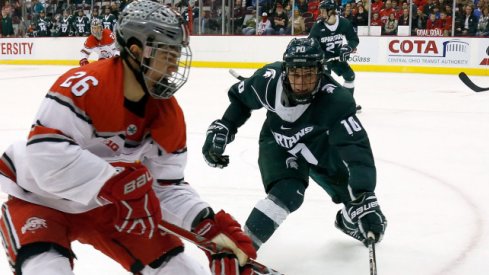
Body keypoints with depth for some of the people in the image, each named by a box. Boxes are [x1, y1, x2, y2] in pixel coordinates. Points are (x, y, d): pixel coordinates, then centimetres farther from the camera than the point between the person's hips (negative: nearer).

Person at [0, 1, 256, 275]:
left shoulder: (169, 115, -8)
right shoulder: (85, 85, -30)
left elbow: (168, 186, -3)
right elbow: (47, 155, -37)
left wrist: (213, 227, -17)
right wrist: (118, 186, -39)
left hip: (107, 204, 6)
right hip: (40, 200, -5)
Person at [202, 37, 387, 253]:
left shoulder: (335, 100, -37)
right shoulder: (269, 79, -31)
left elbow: (356, 147, -45)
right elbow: (239, 99, -8)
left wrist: (365, 198, -55)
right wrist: (220, 131, -14)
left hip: (320, 144, 1)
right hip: (278, 144, -1)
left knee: (353, 188, 3)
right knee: (287, 194, -26)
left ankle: (349, 221, 41)